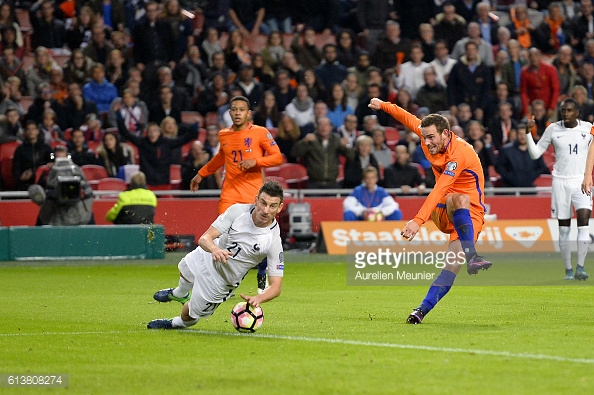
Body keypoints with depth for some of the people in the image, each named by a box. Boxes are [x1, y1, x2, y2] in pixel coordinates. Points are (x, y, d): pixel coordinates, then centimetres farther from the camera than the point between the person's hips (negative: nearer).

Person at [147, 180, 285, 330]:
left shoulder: (274, 241, -35)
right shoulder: (238, 210, -28)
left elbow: (276, 286, -33)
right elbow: (204, 238, -28)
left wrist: (259, 298, -55)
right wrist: (214, 249, -52)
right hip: (207, 255, 3)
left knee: (189, 315, 11)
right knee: (184, 273, 33)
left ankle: (176, 324, 47)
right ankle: (179, 294, 69)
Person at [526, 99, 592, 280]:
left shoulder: (588, 128, 2)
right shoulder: (553, 129, 1)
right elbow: (535, 153, 5)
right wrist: (528, 133, -6)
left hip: (582, 182, 0)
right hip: (560, 182, 1)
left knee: (583, 221, -17)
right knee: (563, 228, 1)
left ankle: (580, 267, -15)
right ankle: (568, 269, 11)